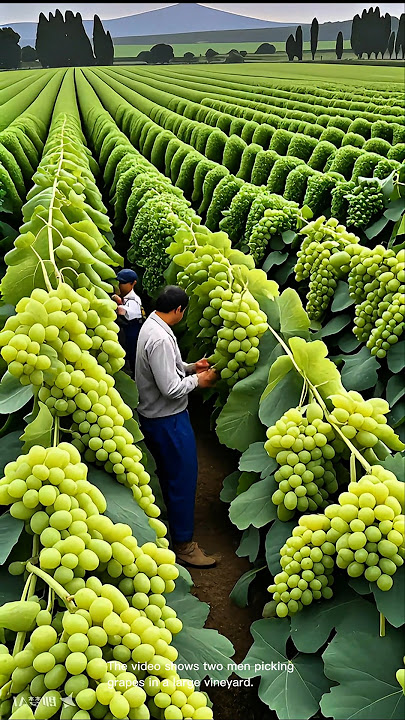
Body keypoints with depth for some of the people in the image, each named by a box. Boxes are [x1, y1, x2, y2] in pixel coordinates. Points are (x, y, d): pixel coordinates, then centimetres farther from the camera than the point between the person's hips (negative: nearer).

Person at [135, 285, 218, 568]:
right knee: (183, 476, 0)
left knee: (170, 474, 25)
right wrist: (197, 380, -12)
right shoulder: (161, 338, -28)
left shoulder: (151, 326, 5)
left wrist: (191, 367, 6)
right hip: (168, 419, -10)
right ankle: (184, 544, 11)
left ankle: (174, 521, 43)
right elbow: (171, 388, -28)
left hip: (155, 415, 10)